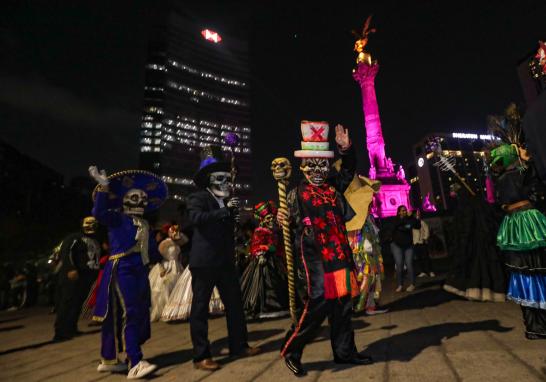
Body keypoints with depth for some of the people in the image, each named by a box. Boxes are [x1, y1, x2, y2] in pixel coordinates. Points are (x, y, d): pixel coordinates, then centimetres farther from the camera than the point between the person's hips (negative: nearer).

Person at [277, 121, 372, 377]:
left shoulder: (334, 186, 10)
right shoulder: (296, 194, -1)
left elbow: (349, 169, 21)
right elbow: (290, 227, 0)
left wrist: (346, 148, 4)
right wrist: (282, 221, -23)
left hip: (339, 256, 6)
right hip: (312, 259, -6)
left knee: (343, 306, 15)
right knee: (316, 306, -6)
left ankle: (345, 352, 35)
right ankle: (291, 351, 16)